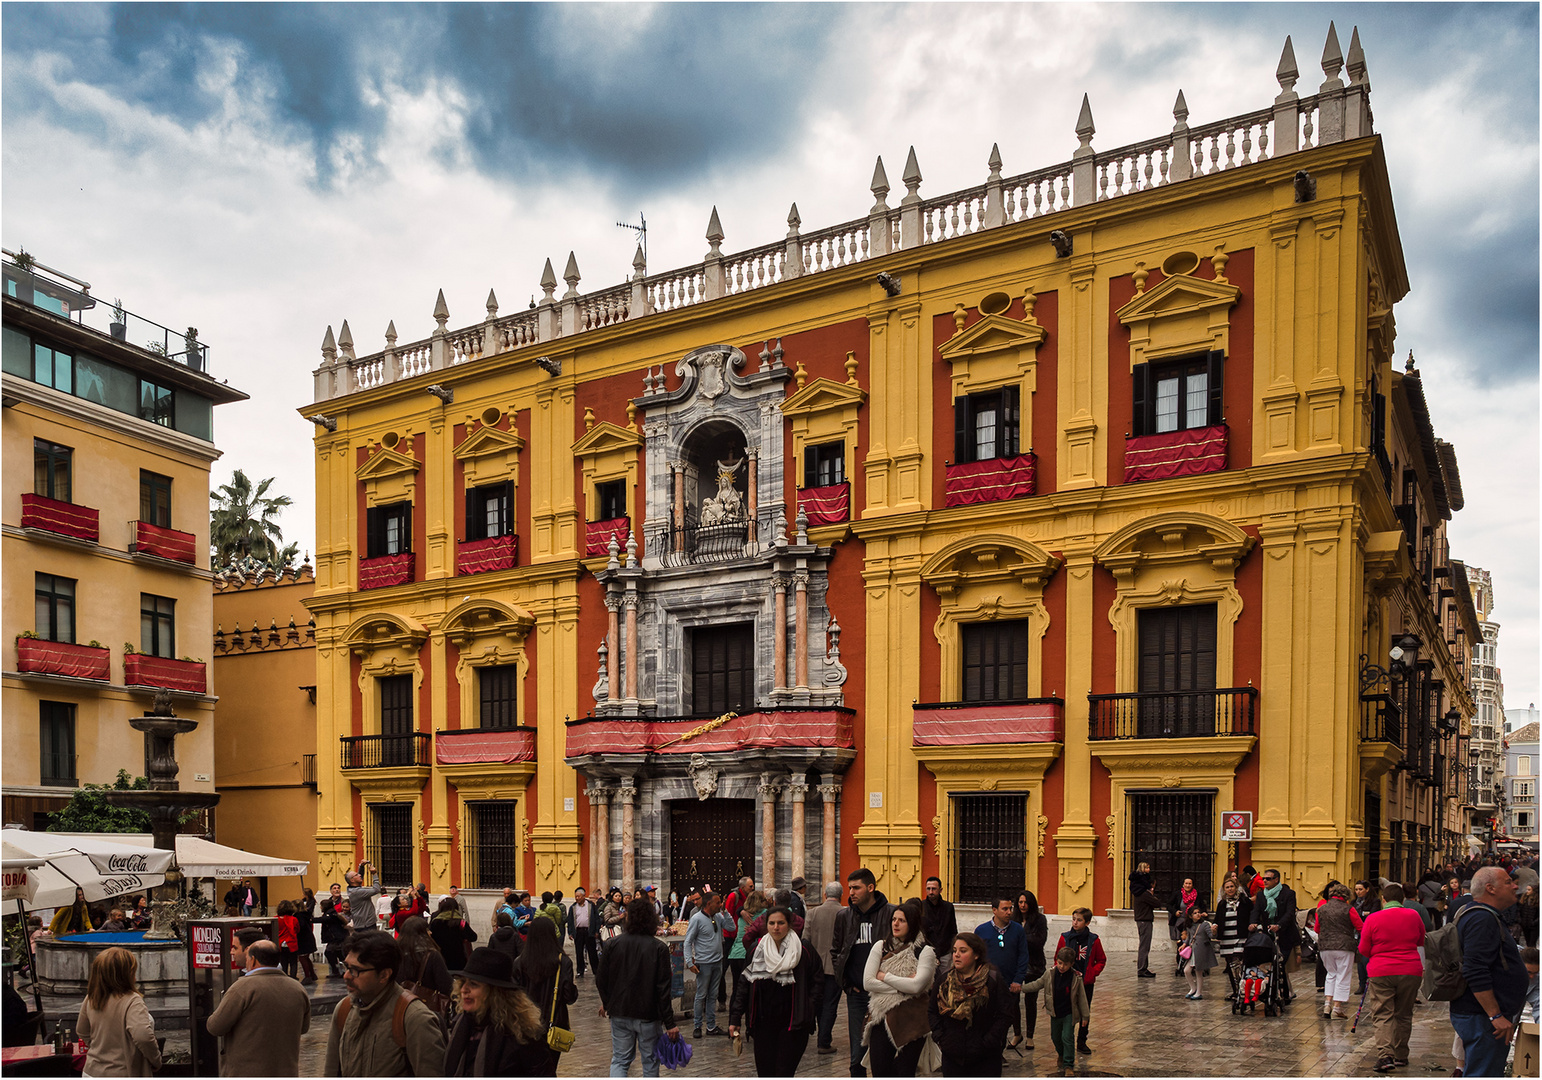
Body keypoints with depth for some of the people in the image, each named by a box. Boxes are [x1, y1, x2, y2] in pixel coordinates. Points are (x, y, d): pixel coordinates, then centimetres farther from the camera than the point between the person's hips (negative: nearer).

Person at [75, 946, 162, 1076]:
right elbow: (143, 1036, -33)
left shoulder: (90, 999, -1)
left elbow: (81, 1032, 14)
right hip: (122, 1074, -7)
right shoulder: (131, 1001, -22)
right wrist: (156, 1061, -18)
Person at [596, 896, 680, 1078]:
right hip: (648, 1015, -2)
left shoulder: (613, 944, -4)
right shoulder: (659, 948, -13)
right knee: (650, 1060, 13)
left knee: (620, 1059, 11)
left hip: (619, 1013, 3)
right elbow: (663, 988, -15)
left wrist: (606, 1002, 22)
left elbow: (601, 979, 3)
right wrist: (670, 1023, -10)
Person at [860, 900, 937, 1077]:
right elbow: (867, 982, -2)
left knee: (904, 1073, 2)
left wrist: (884, 976, -7)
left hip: (911, 1021, -3)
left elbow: (917, 986, -15)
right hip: (882, 1018, 3)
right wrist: (903, 986, -9)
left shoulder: (924, 951, -2)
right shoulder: (881, 948, 8)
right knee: (879, 1072, 2)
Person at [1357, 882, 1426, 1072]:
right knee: (1404, 1015, 16)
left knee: (1382, 1016, -1)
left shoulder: (1373, 919, -6)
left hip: (1381, 972, -3)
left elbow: (1364, 950, 0)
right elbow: (1421, 941, 18)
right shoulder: (1413, 916, 2)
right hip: (1410, 971, 3)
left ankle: (1385, 1055, -18)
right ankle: (1401, 1055, 24)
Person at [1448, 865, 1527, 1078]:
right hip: (1482, 1018, -11)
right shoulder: (1482, 919, -18)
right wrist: (1496, 1016, -25)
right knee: (1483, 1074, -9)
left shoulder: (1482, 915, 18)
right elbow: (1476, 972, -26)